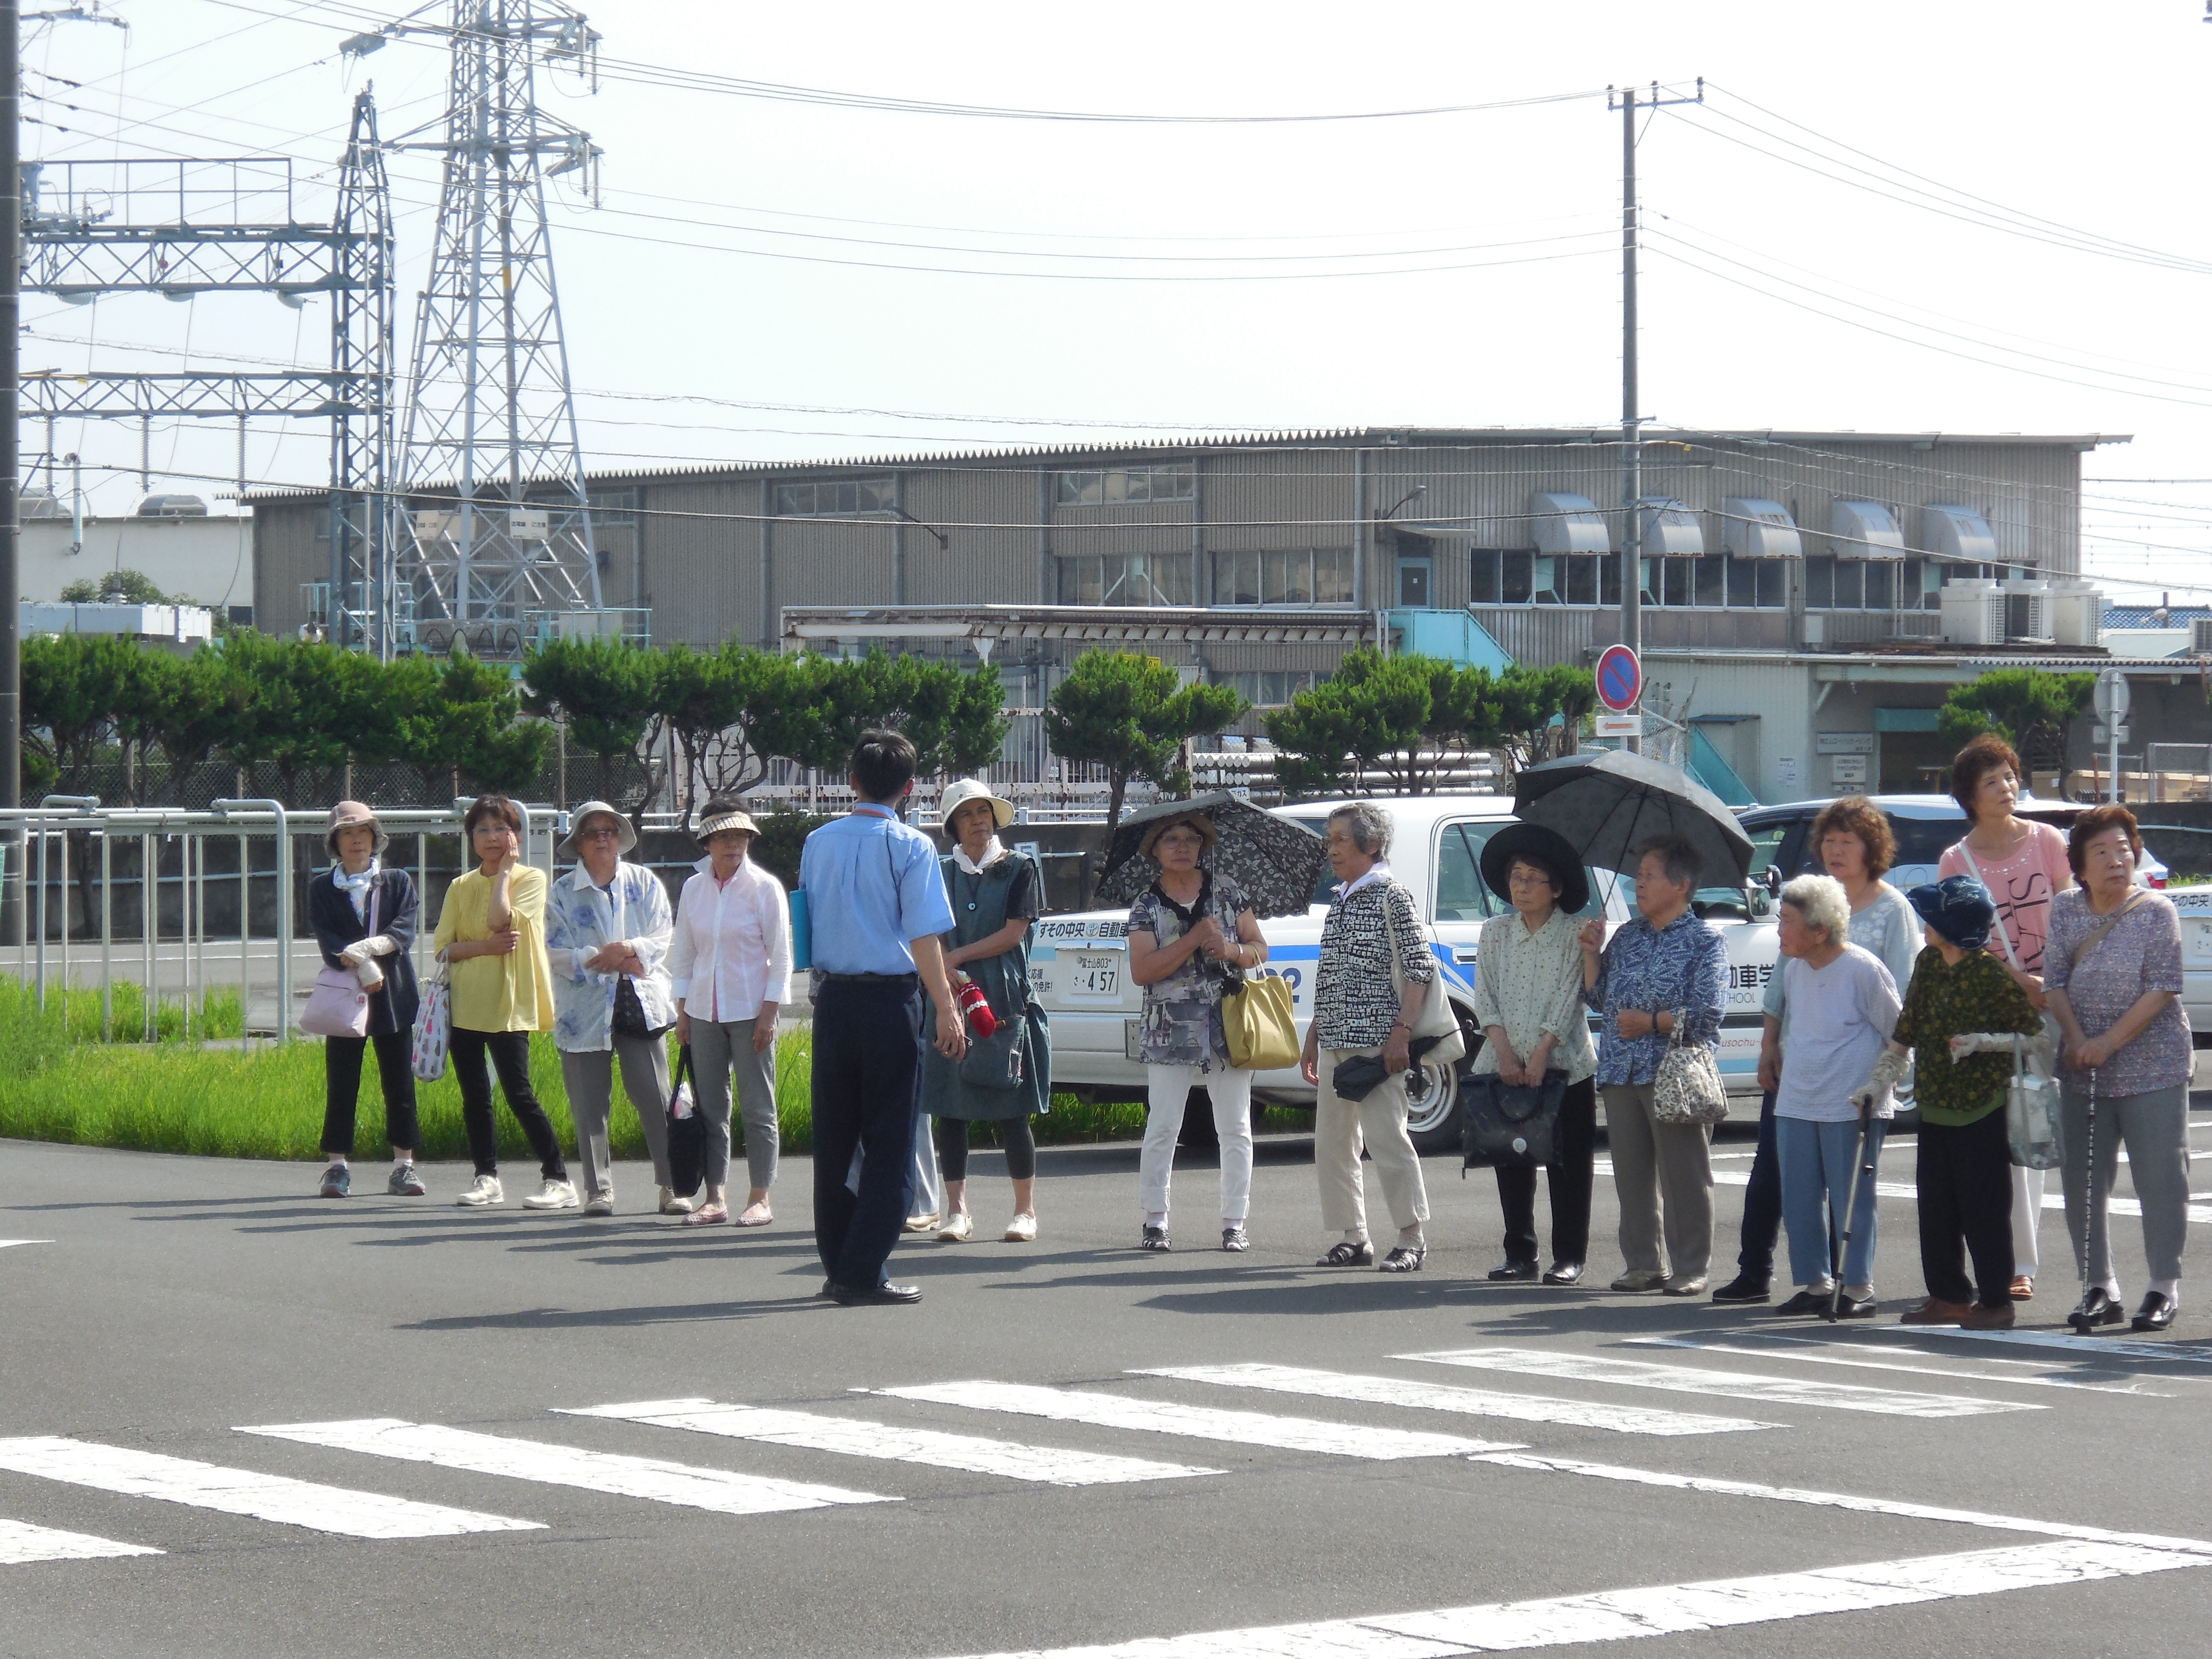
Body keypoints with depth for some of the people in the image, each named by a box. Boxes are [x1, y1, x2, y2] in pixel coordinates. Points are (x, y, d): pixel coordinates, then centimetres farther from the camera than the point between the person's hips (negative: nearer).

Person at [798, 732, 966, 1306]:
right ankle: (863, 1274, -4)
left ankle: (836, 1266, 17)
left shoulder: (819, 843, 8)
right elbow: (923, 937, -13)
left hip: (833, 997, 5)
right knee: (889, 1144, 0)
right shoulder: (911, 848, -8)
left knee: (833, 1138, 12)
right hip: (891, 1000, -5)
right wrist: (947, 1010, -11)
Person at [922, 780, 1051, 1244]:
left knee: (1011, 1111, -2)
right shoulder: (941, 873, 13)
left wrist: (957, 957, -9)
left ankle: (1025, 1211, 5)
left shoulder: (1019, 869, 5)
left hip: (1005, 1002, -3)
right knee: (950, 1110, 0)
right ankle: (957, 1211, 6)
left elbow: (1013, 934, -4)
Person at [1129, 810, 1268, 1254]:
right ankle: (1155, 1222, 4)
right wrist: (1194, 940, -15)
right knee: (1162, 1128, -4)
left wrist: (1231, 950, -11)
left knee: (1235, 1129, 2)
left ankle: (1234, 1223, 8)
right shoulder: (1147, 906, 3)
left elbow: (1261, 950, 11)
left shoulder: (1227, 893, 8)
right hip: (1170, 1030, -1)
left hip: (1228, 1028, 1)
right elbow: (1141, 971, -8)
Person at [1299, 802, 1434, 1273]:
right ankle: (1352, 1238, 15)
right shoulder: (1340, 901, 17)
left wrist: (1401, 1031, -18)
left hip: (1375, 1040, -8)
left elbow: (1420, 967, -10)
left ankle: (1412, 1238, -5)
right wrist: (1313, 1038, 20)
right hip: (1335, 1042, 8)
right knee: (1332, 1141, 8)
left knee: (1385, 1136, -11)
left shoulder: (1391, 895, -5)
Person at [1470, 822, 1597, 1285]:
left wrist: (1540, 1055, -16)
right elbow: (1485, 998, 5)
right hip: (1503, 1067, 4)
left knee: (1568, 1164, -1)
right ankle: (1519, 1253, 13)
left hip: (1564, 1065, -4)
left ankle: (1569, 1258, 5)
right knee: (1510, 1161, 5)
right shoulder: (1496, 935, 11)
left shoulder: (1574, 935, -1)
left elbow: (1567, 999, -8)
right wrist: (1505, 1051, -9)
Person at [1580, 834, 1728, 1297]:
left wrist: (1651, 1023, -14)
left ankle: (1690, 1269, 2)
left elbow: (1708, 1013, -10)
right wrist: (1591, 953, 5)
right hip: (1622, 1073, 6)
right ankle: (1643, 1263, 16)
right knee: (1631, 1172, 8)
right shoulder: (1627, 936, 16)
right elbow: (1597, 997, 18)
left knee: (1683, 1176, -3)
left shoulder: (1704, 942, -2)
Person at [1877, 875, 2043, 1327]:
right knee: (1935, 1205, 9)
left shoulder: (1992, 975, -14)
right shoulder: (1928, 964, 7)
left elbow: (2031, 1030, -11)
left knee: (1984, 1207, -1)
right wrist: (1880, 1080, 12)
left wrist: (1980, 1042, -21)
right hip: (1935, 1104, 7)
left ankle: (1995, 1301, 7)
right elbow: (1907, 1028, 14)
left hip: (1982, 1106, -7)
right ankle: (1949, 1295, 19)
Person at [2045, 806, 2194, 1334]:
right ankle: (2100, 1288, 14)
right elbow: (2055, 981, 2)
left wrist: (2109, 1042, -16)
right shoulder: (2066, 910, 5)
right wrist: (2077, 1039, -13)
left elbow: (2162, 988, -11)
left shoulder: (2156, 911, -6)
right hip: (2082, 1072, 4)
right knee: (2082, 1181, 5)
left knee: (2161, 1178, -2)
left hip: (2152, 1068, -4)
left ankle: (2165, 1287, 9)